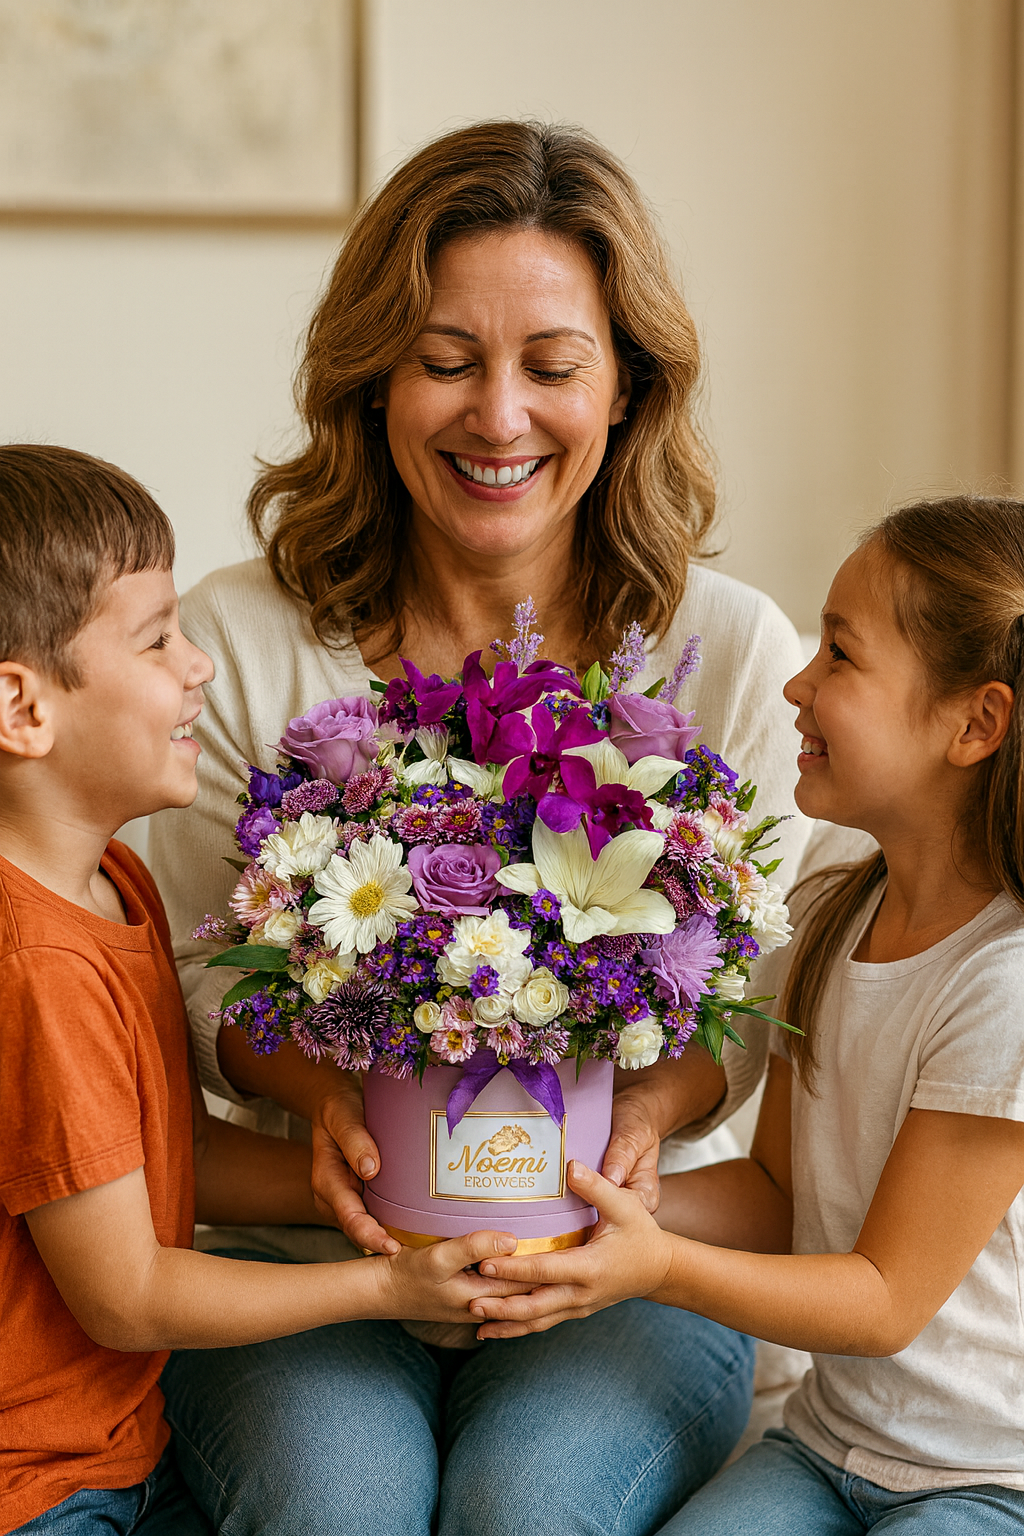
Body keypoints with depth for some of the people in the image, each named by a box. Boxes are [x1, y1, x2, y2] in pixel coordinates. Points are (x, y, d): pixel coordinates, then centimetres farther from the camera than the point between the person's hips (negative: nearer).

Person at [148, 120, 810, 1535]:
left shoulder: (734, 652, -2)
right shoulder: (237, 641, -3)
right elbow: (201, 966, 2)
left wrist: (652, 1107, -18)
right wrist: (319, 1091, -18)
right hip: (305, 1258, 0)